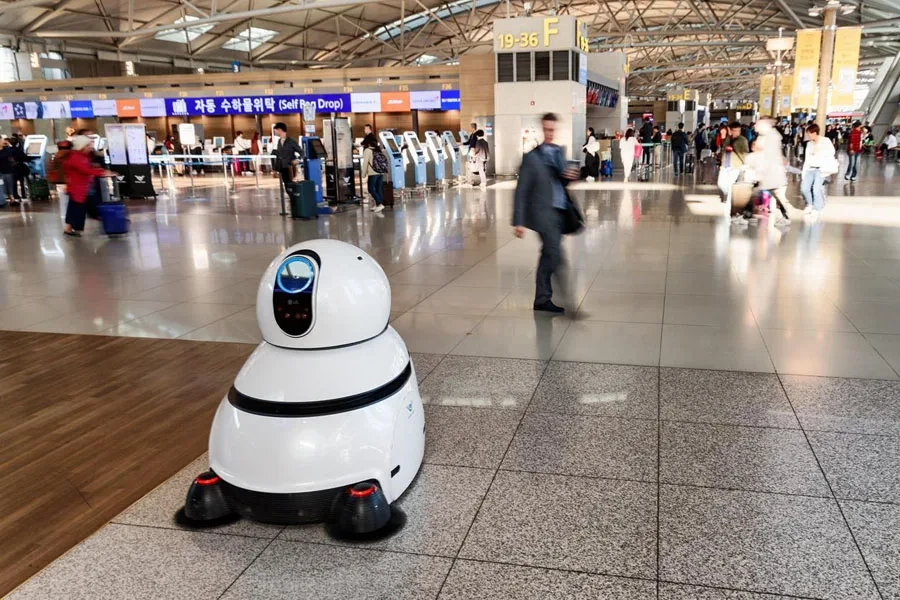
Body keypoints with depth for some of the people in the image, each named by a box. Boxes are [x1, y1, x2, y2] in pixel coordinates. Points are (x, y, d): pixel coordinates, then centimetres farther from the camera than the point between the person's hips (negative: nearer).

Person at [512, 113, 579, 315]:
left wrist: (569, 177, -5)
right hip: (543, 212, -7)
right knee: (556, 256, -12)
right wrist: (518, 222, -11)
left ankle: (542, 300, 22)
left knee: (548, 256, 12)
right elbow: (521, 192, -7)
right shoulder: (531, 158, -7)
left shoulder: (559, 152, 11)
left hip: (559, 211, 7)